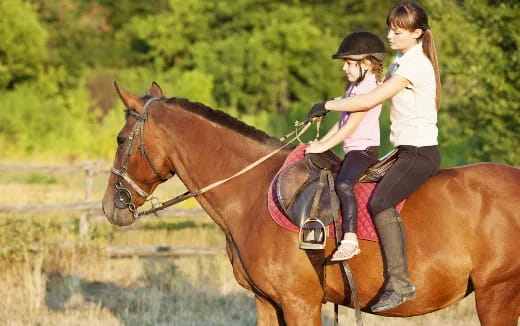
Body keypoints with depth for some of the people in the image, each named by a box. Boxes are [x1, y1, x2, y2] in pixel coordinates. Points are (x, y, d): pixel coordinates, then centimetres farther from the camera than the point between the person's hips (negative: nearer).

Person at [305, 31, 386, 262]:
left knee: (344, 183, -31)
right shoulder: (355, 86, 19)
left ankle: (350, 239, -40)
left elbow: (351, 125, -18)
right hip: (353, 150, 12)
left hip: (364, 148, -12)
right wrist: (321, 142, 15)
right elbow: (343, 122, 23)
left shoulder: (368, 88, -13)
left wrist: (324, 146, -15)